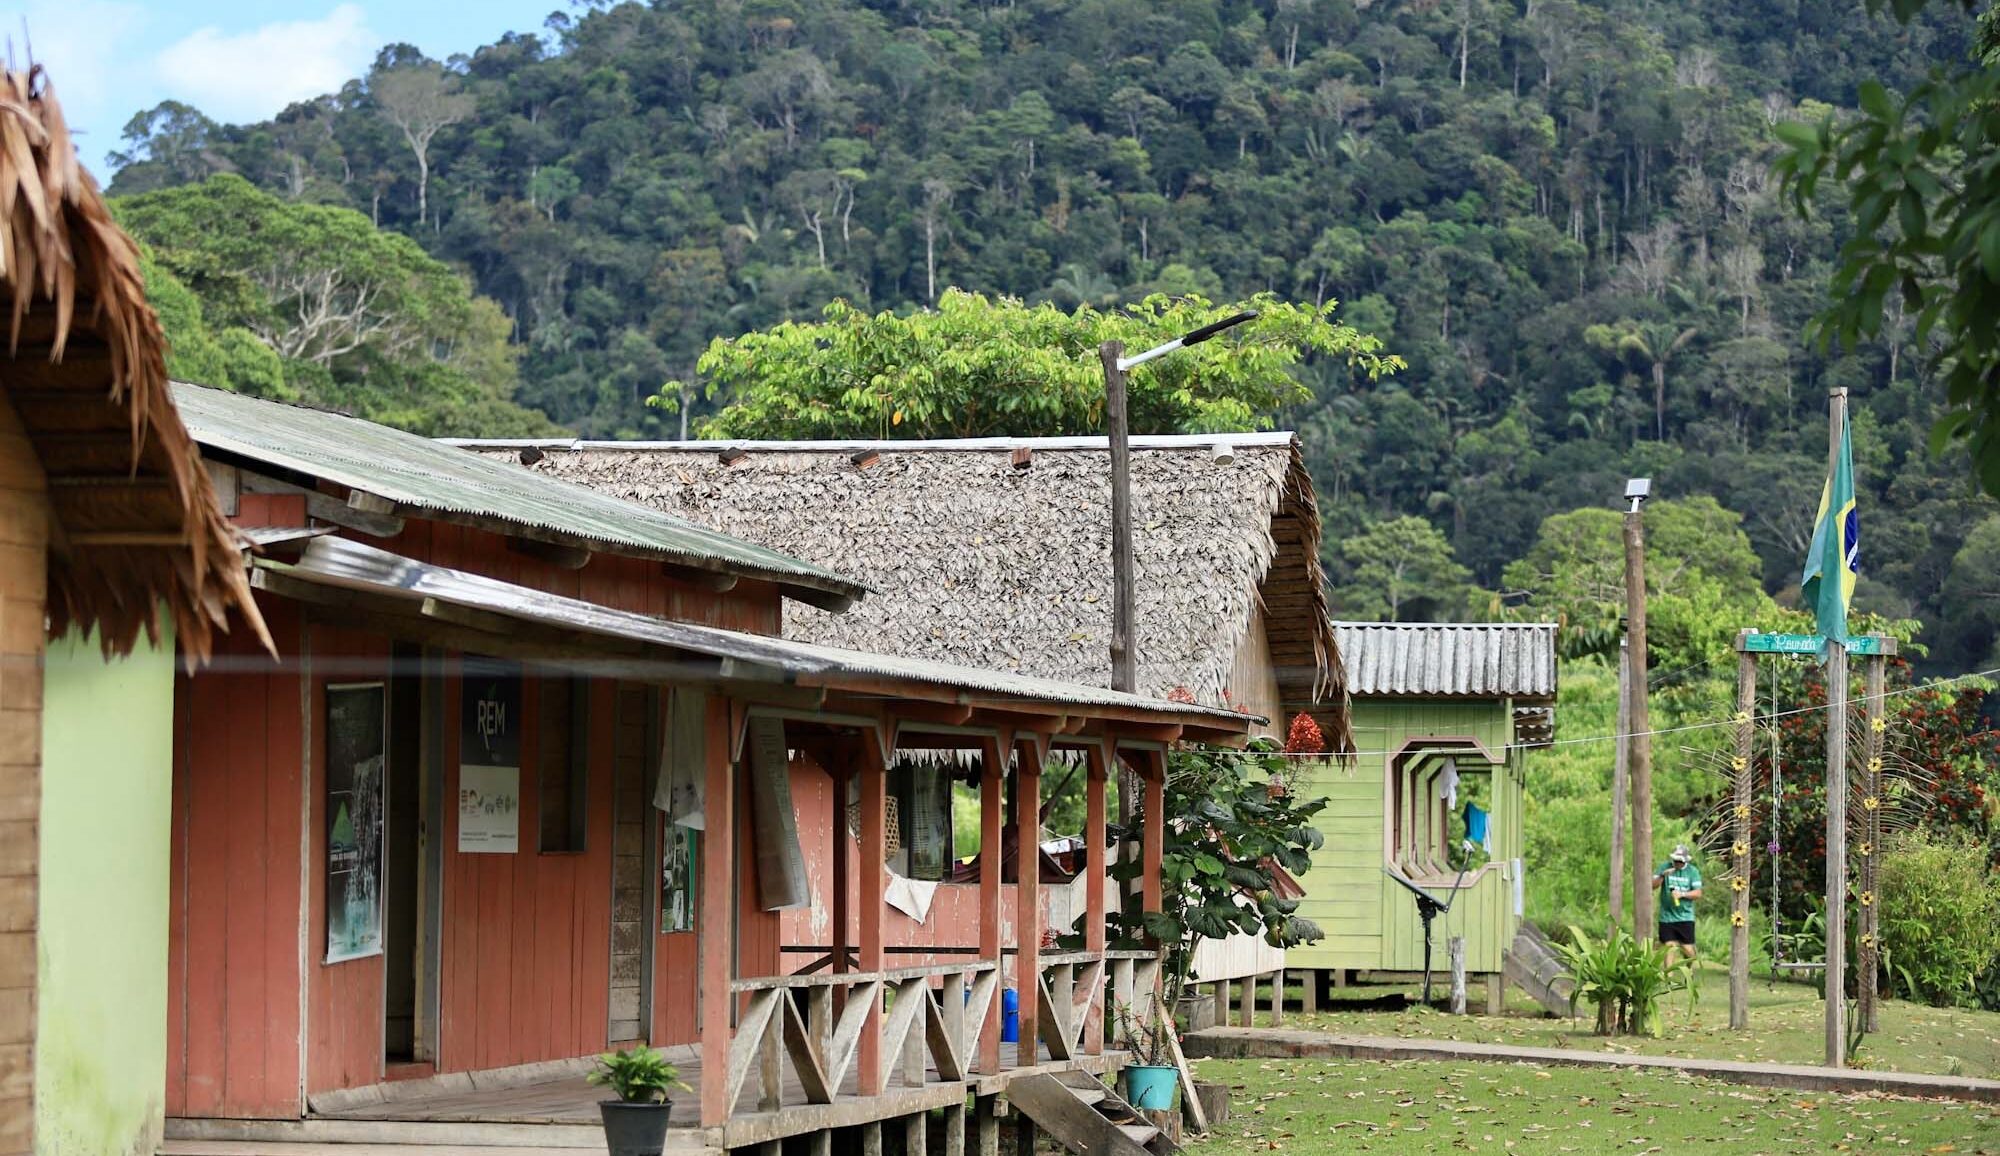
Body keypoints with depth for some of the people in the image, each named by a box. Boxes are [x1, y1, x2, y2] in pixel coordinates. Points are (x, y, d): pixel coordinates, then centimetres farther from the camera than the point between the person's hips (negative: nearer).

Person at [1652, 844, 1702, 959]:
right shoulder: (1665, 867, 3)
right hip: (1667, 917, 1)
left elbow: (1698, 893, -3)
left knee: (1687, 948, 0)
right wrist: (1662, 875, -19)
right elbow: (1653, 885, -2)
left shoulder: (1693, 871, 2)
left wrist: (1682, 894, -17)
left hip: (1685, 917, -1)